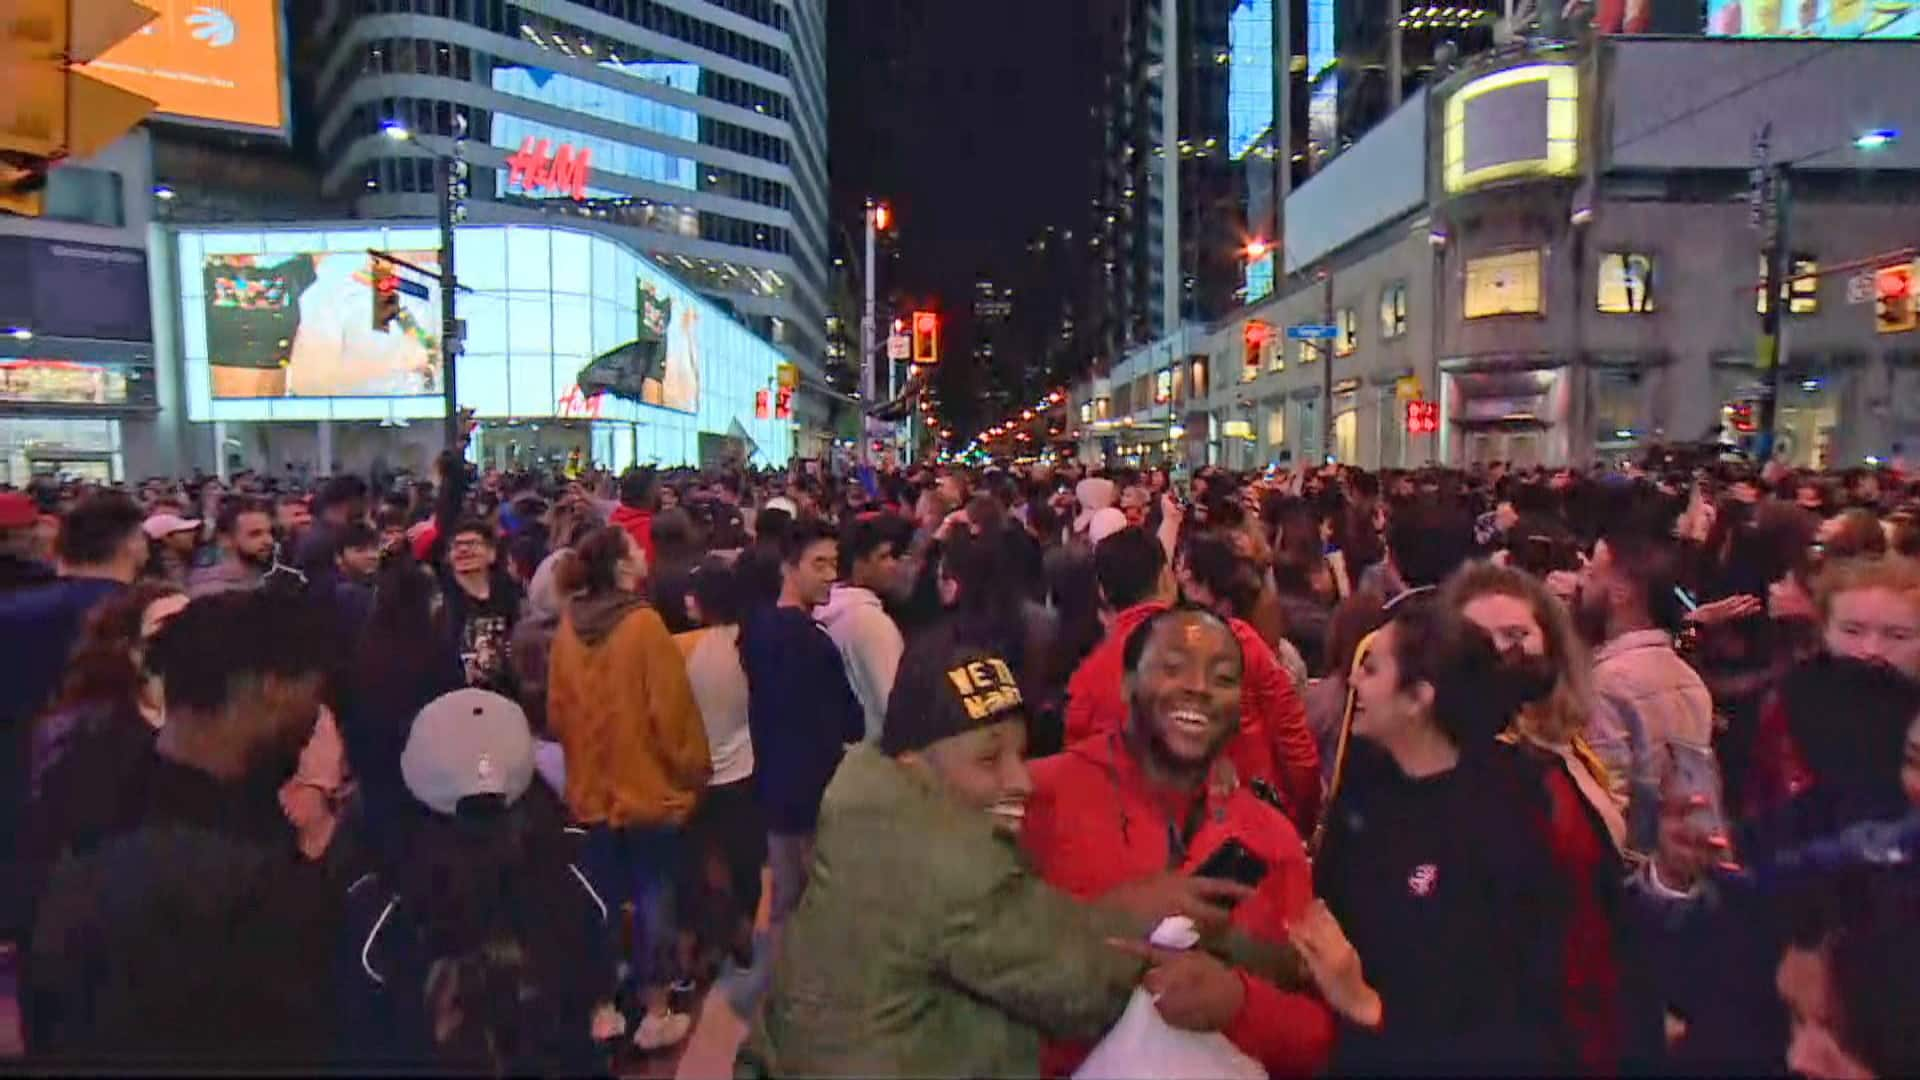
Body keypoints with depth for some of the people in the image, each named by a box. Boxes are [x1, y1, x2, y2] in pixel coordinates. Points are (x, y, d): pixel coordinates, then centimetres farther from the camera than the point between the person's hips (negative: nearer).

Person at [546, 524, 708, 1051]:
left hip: (590, 787, 6)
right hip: (648, 784, -6)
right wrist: (694, 769, -2)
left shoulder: (568, 626, 0)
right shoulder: (643, 624, -17)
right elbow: (671, 708, -15)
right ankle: (655, 1015, 15)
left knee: (605, 896, 17)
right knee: (654, 896, 7)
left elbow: (557, 711, 8)